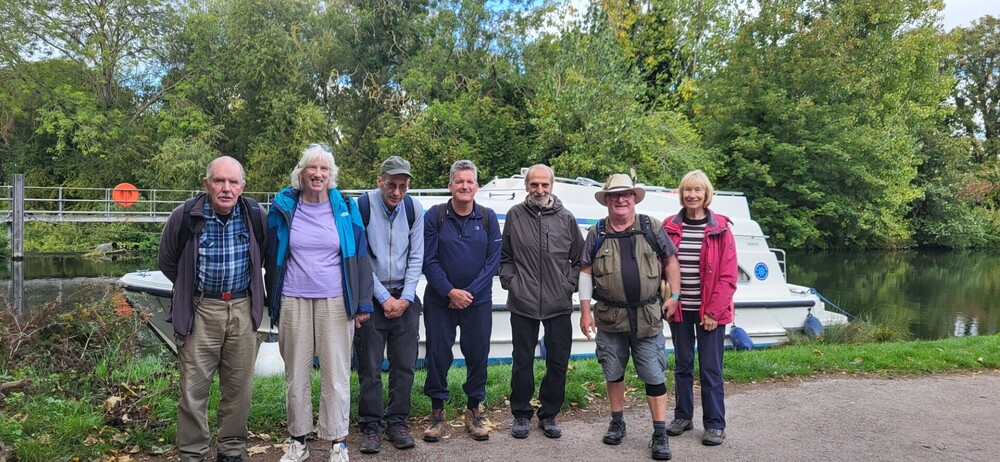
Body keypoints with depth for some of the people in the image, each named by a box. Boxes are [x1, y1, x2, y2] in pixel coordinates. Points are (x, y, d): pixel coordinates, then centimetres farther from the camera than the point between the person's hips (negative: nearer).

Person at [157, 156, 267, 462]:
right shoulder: (185, 217, -11)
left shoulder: (254, 216, -4)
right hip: (200, 310, -2)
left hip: (243, 310, 2)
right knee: (194, 389, 1)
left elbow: (265, 256, 16)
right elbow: (167, 262, 6)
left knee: (239, 388, 9)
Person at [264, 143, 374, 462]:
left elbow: (360, 258, 3)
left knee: (336, 374, 3)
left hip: (335, 302, -1)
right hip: (293, 302, 1)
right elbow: (273, 259, 9)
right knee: (296, 374, 9)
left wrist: (363, 303, -1)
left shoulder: (345, 209, 1)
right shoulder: (284, 208, 2)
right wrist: (273, 304, 10)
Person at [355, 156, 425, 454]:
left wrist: (405, 298, -6)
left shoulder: (413, 209, 0)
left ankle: (397, 422, 18)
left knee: (405, 364, 5)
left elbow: (416, 257, 2)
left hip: (405, 297, 3)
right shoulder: (362, 207, -11)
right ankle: (371, 426, 13)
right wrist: (384, 298, -11)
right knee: (370, 366, 1)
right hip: (371, 295, -3)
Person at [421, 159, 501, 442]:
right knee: (438, 354, 3)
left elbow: (493, 260, -1)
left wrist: (470, 292, -10)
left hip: (478, 301, 1)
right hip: (439, 300, -1)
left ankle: (474, 411, 22)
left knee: (478, 354, 6)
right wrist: (450, 291, -14)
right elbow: (428, 260, -6)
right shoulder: (435, 216, -4)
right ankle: (437, 412, 18)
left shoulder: (488, 218, 1)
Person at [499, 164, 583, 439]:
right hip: (523, 304, -1)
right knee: (522, 361, 8)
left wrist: (569, 285, 0)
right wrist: (510, 282, -3)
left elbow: (579, 259, 11)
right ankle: (521, 414, 23)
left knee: (558, 362, 8)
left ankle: (549, 414, 24)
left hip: (559, 306, 1)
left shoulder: (566, 219, 4)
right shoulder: (515, 215, 2)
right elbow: (505, 257, 9)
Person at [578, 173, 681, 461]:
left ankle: (660, 434, 8)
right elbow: (586, 272, 4)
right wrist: (585, 310, 0)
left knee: (654, 376, 0)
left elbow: (670, 261, 8)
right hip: (610, 317, 1)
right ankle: (617, 422, 31)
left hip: (647, 317, -1)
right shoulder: (596, 234, 2)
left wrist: (674, 296, 0)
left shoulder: (652, 228, 1)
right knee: (613, 373, 13)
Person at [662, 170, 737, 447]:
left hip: (709, 311, -3)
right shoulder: (670, 227, 2)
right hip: (679, 309, 3)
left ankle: (715, 424, 13)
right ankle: (683, 416, 26)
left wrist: (714, 311, -11)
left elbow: (728, 276, -6)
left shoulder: (720, 228, -4)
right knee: (682, 365, 13)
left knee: (710, 368, 2)